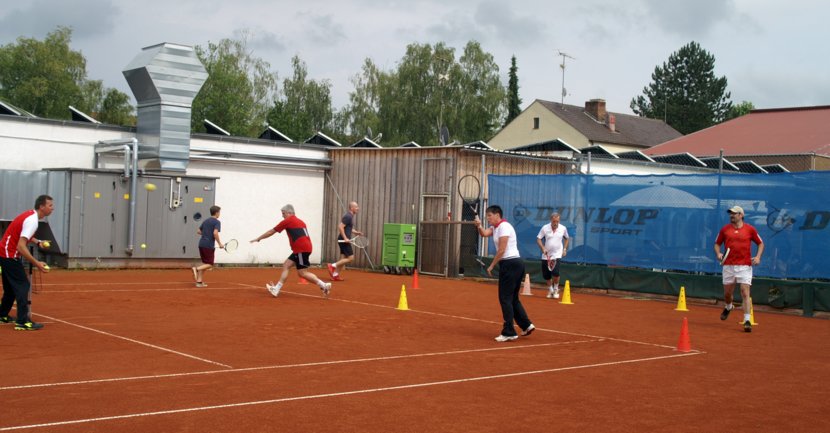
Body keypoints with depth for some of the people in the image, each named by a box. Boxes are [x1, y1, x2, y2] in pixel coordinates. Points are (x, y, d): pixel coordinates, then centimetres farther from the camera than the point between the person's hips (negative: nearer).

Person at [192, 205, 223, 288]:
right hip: (209, 246, -8)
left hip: (201, 244, 8)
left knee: (204, 263, 14)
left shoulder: (205, 221, 16)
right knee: (210, 265, -1)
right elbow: (215, 233, -20)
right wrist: (220, 243, -12)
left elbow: (198, 231, 21)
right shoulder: (217, 222, -6)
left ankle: (199, 281, 9)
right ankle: (196, 269, -24)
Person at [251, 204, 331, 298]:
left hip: (301, 249, -9)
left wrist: (258, 239, 17)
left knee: (303, 272, -8)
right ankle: (276, 289, 9)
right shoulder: (300, 221, 22)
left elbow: (271, 232, 7)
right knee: (286, 266, 11)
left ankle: (324, 285, -11)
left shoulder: (287, 221, 0)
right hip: (301, 249, 9)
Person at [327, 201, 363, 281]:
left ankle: (335, 275, 11)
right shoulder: (348, 216, -14)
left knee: (343, 258, 10)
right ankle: (333, 266, -6)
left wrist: (356, 232, 12)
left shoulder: (350, 216, 16)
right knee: (350, 258, -8)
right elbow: (340, 227, -22)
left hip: (345, 241, 10)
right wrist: (345, 238, -25)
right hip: (344, 240, -10)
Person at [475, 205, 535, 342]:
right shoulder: (495, 228, 16)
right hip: (516, 264, 10)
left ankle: (509, 332, -5)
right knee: (513, 298, 16)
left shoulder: (504, 227, -13)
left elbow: (501, 250, -16)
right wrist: (479, 226, -18)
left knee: (505, 298, -7)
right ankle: (526, 325, 19)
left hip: (510, 264, -10)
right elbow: (484, 233, 2)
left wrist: (491, 266, -10)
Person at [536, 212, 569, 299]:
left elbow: (566, 238, 16)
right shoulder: (545, 228, -7)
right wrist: (543, 248, -15)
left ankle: (556, 289, 5)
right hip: (546, 255, 1)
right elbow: (538, 239, -2)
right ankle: (550, 290, 28)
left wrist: (565, 249, 7)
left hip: (557, 255, -1)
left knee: (555, 273, -19)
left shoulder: (563, 228, -2)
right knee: (546, 275, 4)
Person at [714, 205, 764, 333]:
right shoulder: (725, 229, 7)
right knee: (727, 293, 12)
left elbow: (760, 243, 12)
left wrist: (758, 256, -3)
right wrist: (718, 253, -4)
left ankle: (747, 321, -12)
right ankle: (728, 307, 45)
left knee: (745, 293, -11)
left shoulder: (750, 229, 2)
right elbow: (717, 243, 16)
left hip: (744, 266, -3)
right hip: (728, 265, 3)